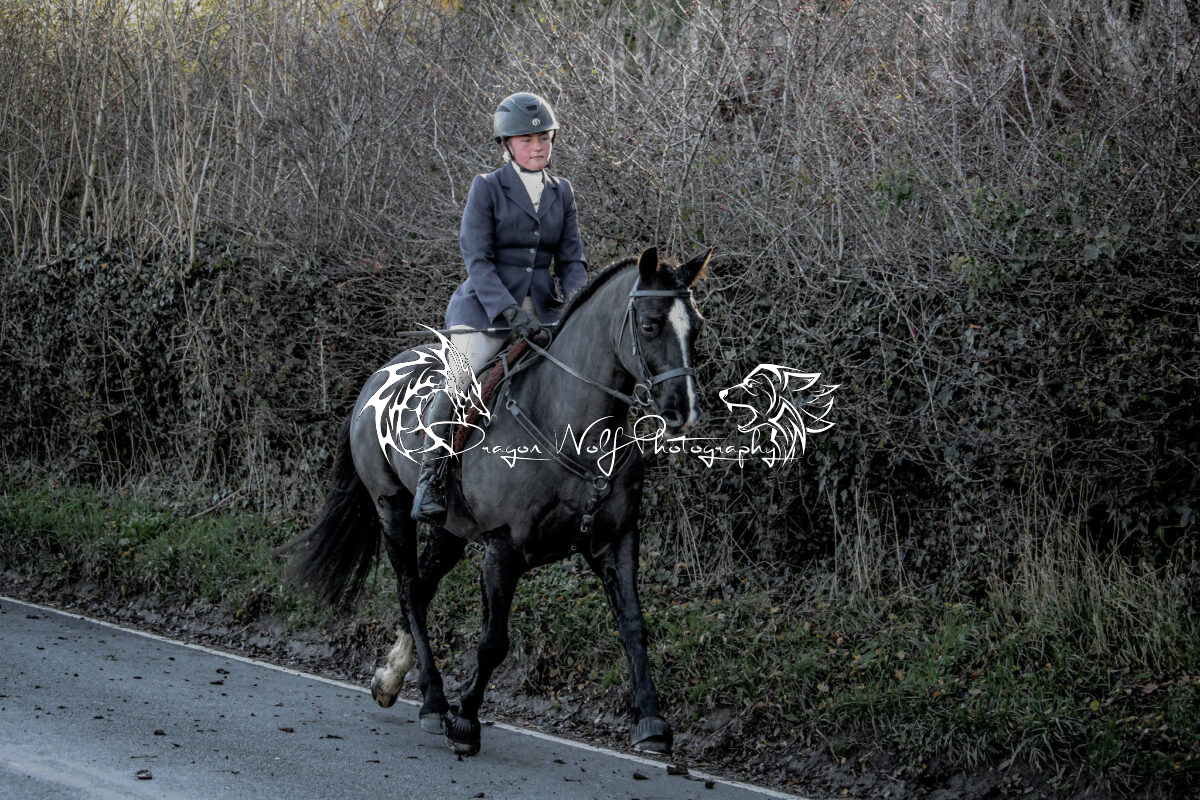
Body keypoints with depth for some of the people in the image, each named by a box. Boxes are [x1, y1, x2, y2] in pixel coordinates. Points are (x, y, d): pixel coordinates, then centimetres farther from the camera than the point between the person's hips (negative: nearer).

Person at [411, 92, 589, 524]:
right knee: (457, 384, -20)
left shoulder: (561, 192, 11)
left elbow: (571, 259, 12)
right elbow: (477, 260, -10)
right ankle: (429, 479, -6)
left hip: (541, 307, 5)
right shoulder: (487, 188, -3)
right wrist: (509, 311, -23)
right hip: (486, 305, -5)